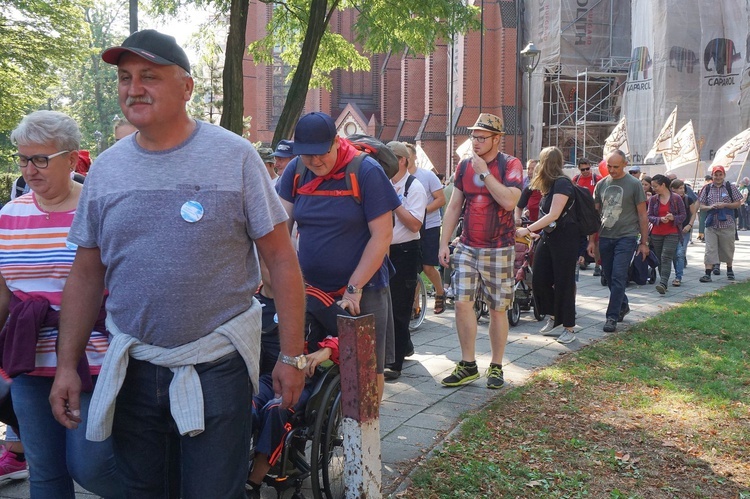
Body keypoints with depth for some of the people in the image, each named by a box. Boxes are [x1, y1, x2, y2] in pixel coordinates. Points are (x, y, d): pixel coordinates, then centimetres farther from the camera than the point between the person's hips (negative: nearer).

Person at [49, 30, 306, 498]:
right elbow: (87, 272, 10)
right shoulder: (105, 168, 5)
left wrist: (292, 356, -8)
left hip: (216, 366, -4)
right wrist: (67, 364, 6)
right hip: (131, 367, 4)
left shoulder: (235, 156, -7)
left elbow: (281, 258, -6)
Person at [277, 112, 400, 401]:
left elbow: (383, 235, -14)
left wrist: (354, 288, -16)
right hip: (310, 290, 4)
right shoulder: (296, 171, 2)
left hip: (362, 290, -4)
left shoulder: (366, 171, -12)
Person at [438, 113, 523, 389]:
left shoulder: (510, 165, -6)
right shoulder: (464, 166, 7)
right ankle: (468, 365, 8)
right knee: (462, 303, -4)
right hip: (467, 247, 4)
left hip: (499, 250, -3)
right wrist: (444, 243, 6)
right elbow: (454, 206, 10)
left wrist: (484, 172, -19)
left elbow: (509, 201, -23)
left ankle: (496, 366, 17)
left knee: (498, 309, 4)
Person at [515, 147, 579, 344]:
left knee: (563, 282, -3)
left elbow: (554, 215, -21)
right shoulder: (549, 185, 13)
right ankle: (555, 320, 20)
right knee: (539, 279, 7)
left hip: (565, 238, -9)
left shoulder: (562, 183, -15)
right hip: (549, 237, 9)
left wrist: (528, 229, -22)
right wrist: (537, 232, 8)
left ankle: (569, 327, 8)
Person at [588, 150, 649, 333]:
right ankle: (623, 306, 34)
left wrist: (644, 242, -3)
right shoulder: (601, 184, 9)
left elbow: (642, 215, -1)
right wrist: (591, 240, 10)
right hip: (605, 237, 5)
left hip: (626, 237, -5)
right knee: (609, 277, 12)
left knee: (618, 277, -10)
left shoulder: (634, 184, -3)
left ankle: (612, 317, -6)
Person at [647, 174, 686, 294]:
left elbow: (683, 215, 1)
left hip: (672, 233, -4)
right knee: (659, 259, 7)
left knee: (666, 257, -15)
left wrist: (673, 218, -18)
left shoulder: (676, 198, -2)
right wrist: (660, 219, -15)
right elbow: (649, 216, 4)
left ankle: (663, 284, -24)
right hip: (656, 234, 4)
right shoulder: (653, 199, 6)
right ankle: (664, 282, 18)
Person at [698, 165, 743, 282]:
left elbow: (738, 203, 2)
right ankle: (708, 273, -7)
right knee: (710, 249, -5)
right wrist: (709, 207, -12)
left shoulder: (730, 188, 2)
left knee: (728, 249, 11)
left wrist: (725, 205, -13)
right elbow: (701, 205, 9)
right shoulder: (707, 189, 7)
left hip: (727, 224, -1)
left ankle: (729, 270, 31)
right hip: (711, 224, 1)